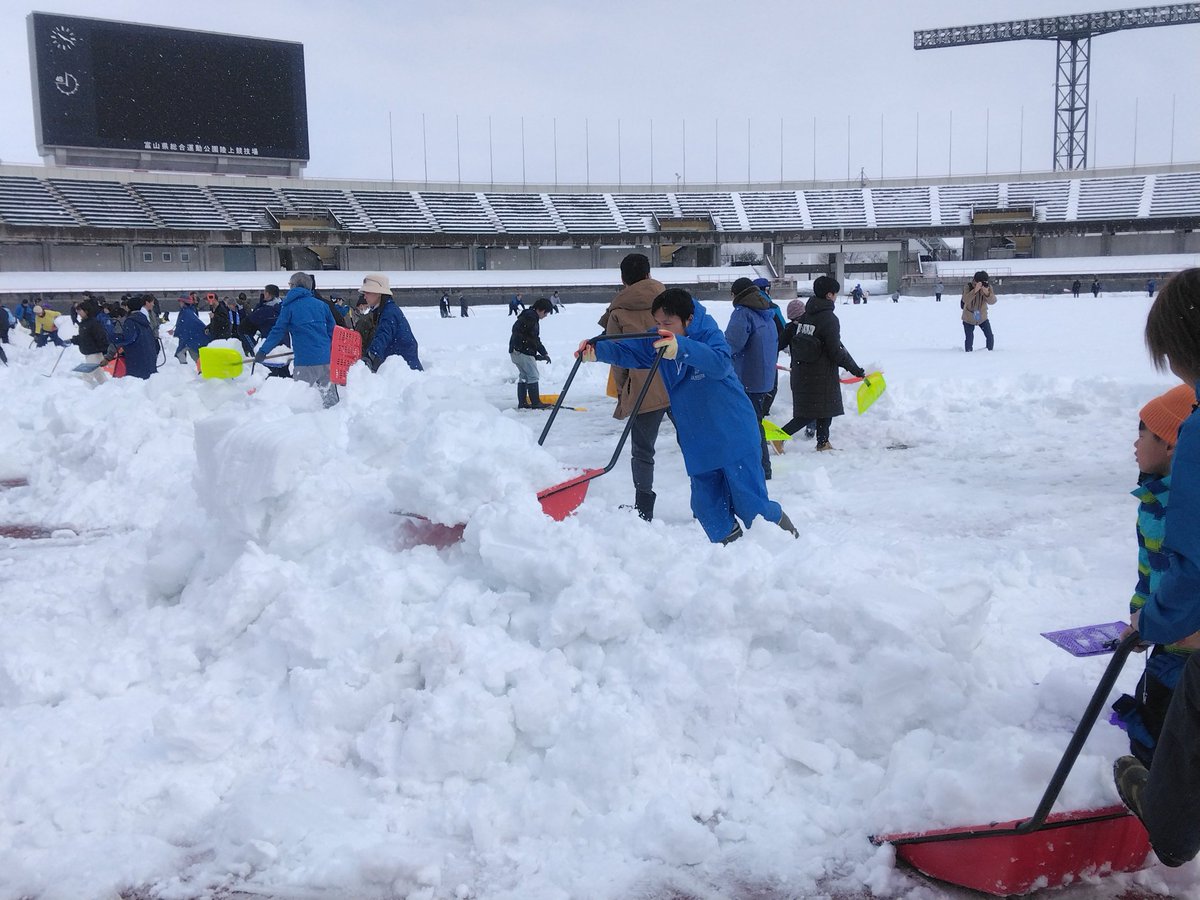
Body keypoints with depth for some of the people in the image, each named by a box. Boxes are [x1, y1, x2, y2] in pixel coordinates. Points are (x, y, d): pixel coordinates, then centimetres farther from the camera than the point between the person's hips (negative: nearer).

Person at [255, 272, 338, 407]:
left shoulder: (289, 306, 1)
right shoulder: (322, 304, 10)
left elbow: (278, 331, -2)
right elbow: (332, 331, 13)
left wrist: (263, 351, 2)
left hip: (305, 361, -4)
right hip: (326, 360, 4)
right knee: (330, 398, 12)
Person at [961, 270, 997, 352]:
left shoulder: (988, 287, -14)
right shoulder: (968, 287, -21)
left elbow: (992, 301, -25)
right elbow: (965, 300, -37)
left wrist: (987, 293, -44)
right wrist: (975, 290, -49)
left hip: (982, 318, 2)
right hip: (968, 318, -2)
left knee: (990, 337, -2)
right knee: (969, 339, -5)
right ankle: (969, 353, 18)